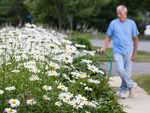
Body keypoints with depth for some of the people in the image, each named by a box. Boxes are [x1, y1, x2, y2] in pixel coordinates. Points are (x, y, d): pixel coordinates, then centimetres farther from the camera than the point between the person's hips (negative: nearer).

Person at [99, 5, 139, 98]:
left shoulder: (131, 23, 3)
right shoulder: (113, 23, 3)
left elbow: (135, 39, 7)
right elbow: (109, 37, 7)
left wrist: (135, 53, 2)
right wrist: (104, 48, -7)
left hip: (128, 52, 0)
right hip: (118, 51, 0)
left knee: (127, 71, 0)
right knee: (120, 70, -16)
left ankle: (123, 90, 17)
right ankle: (131, 85, 4)